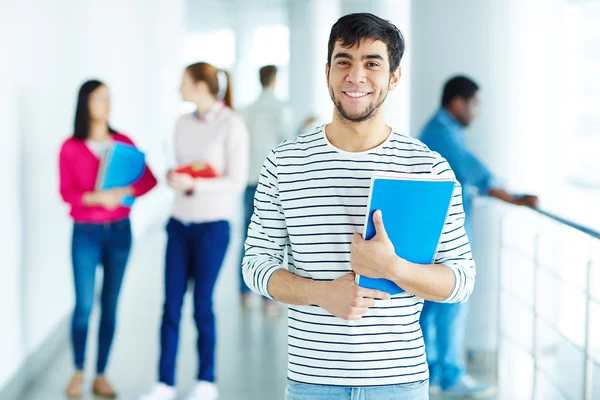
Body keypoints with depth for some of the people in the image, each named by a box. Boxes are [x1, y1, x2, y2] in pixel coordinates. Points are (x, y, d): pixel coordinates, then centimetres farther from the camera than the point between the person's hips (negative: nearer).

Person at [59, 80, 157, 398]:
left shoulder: (123, 142, 5)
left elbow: (149, 180, -2)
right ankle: (78, 372, 14)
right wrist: (97, 198, -23)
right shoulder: (71, 148, -3)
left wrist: (125, 191, -20)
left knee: (110, 305, 4)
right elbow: (67, 193, -7)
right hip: (86, 232, -2)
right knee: (84, 304, -6)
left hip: (120, 231, 3)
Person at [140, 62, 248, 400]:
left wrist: (192, 186, -20)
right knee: (171, 305, 4)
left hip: (213, 225, -5)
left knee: (203, 305, 3)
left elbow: (237, 181, -11)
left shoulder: (231, 125, -9)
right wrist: (173, 177, -4)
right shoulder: (184, 124, 10)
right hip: (180, 223, 5)